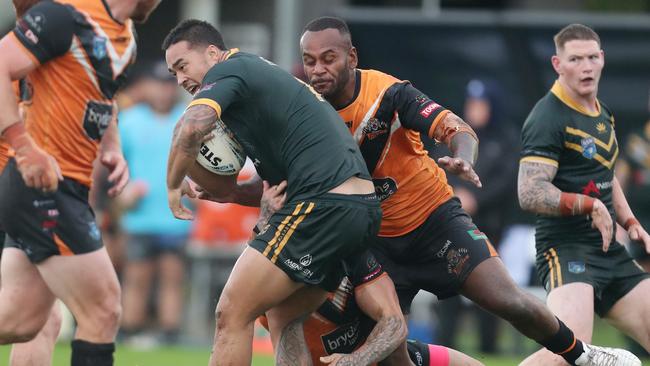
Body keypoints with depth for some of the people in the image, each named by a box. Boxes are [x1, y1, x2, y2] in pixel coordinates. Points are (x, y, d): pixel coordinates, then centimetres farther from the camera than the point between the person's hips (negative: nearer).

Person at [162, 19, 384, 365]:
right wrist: (229, 189, 13)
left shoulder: (228, 70, 0)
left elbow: (192, 126, -22)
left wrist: (174, 185, -6)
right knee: (282, 318, 19)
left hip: (323, 204, -10)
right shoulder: (261, 75, 28)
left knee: (232, 314, -6)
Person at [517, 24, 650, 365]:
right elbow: (530, 194, -21)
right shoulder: (547, 118, -13)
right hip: (566, 249, -9)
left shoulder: (602, 112, 15)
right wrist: (591, 206, -16)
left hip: (608, 250, 9)